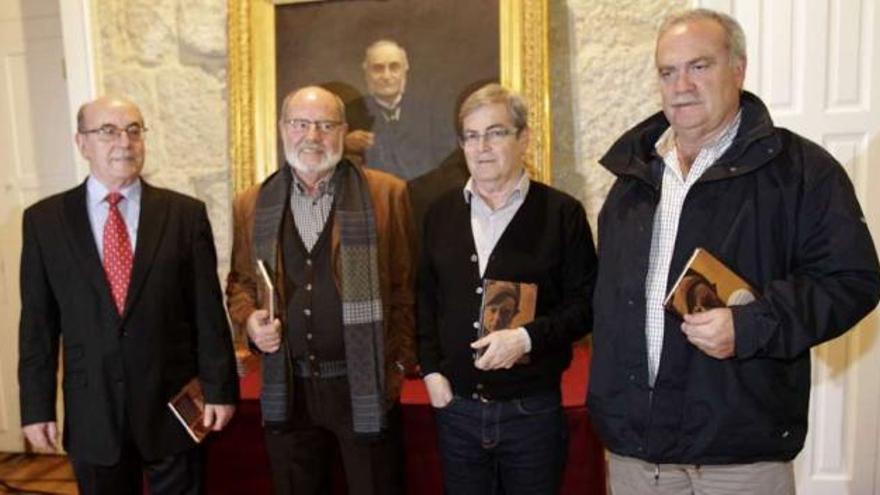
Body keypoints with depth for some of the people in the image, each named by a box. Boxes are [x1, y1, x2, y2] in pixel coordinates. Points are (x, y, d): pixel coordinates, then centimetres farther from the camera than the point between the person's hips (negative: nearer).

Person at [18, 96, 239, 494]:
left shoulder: (185, 213, -3)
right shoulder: (44, 219, 1)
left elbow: (208, 311, -3)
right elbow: (38, 321, 2)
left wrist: (219, 388, -4)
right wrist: (37, 405, 0)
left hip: (173, 402, -1)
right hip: (91, 409, 1)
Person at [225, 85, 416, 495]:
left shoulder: (387, 194, -5)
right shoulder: (252, 203, 5)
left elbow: (407, 285, -3)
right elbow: (240, 280, 15)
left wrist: (400, 362, -7)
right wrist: (249, 317, -5)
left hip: (365, 384, -2)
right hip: (287, 388, 3)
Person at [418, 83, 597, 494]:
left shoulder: (562, 212, -4)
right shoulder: (441, 213, 7)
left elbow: (585, 303, -5)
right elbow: (425, 299, 11)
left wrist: (527, 337, -19)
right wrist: (431, 371, 2)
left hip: (533, 410, -3)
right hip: (456, 408, 3)